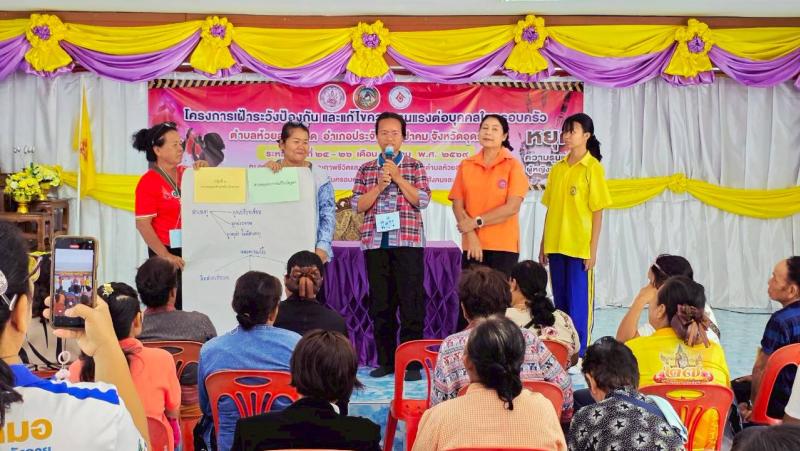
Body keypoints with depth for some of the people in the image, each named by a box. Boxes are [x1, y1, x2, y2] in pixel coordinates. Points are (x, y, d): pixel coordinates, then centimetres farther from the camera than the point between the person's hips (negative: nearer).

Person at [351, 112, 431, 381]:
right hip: (375, 243, 2)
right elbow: (357, 205, 5)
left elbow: (423, 200, -3)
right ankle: (385, 361, 12)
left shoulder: (415, 167, 8)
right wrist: (380, 185, -7)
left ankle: (412, 362, 0)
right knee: (380, 303, 4)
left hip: (408, 241, -2)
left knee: (411, 303, -5)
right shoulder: (366, 170, 13)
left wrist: (398, 178, -9)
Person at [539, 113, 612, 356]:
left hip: (580, 247, -6)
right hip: (555, 245, 6)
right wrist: (543, 244, 12)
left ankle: (579, 353, 5)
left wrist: (593, 249, -10)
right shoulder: (557, 169, 11)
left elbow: (597, 212, -7)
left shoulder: (593, 168, -5)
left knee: (579, 302, -2)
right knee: (560, 301, 11)